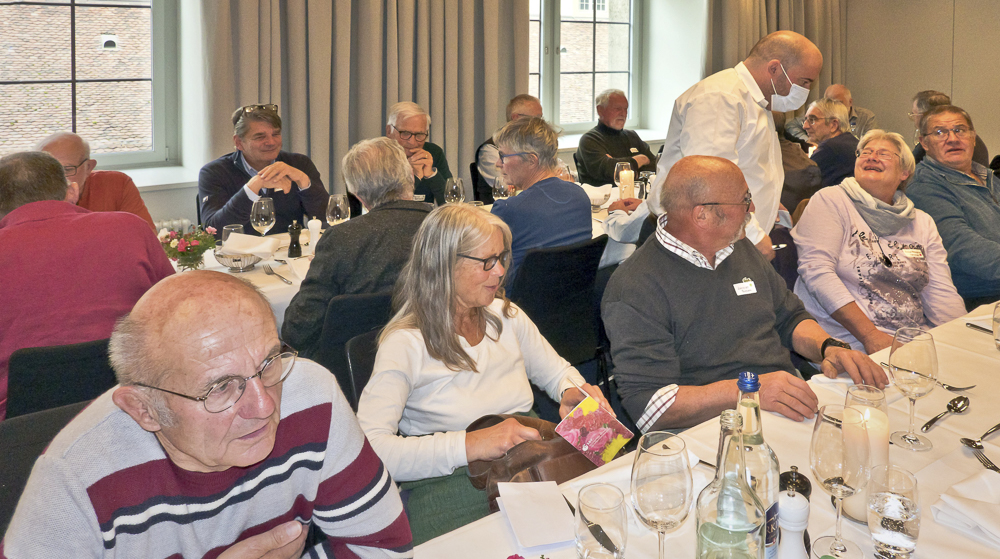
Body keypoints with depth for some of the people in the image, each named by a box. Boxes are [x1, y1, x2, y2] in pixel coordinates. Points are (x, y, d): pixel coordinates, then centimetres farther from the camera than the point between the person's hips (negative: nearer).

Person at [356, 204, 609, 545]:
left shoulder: (506, 316, 12)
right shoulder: (405, 343, -9)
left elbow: (556, 372, 26)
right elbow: (369, 448, -20)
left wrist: (573, 392, 1)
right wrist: (468, 445, -28)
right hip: (446, 483, -5)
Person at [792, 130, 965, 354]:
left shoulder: (923, 223, 18)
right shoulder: (830, 200, 3)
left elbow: (941, 294, 12)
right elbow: (817, 269, -11)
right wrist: (869, 334, -18)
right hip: (848, 342, -5)